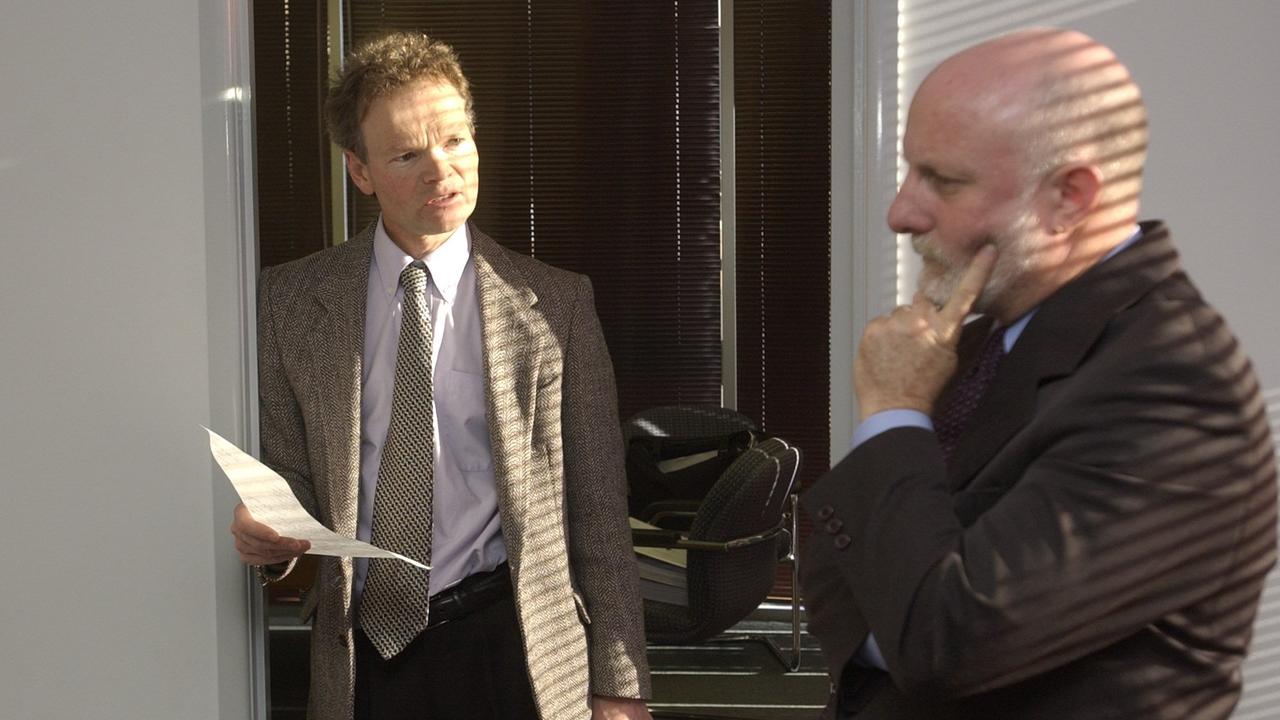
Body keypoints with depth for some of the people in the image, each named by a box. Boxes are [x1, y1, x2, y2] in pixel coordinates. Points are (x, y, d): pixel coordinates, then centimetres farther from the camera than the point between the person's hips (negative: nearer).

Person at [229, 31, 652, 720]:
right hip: (359, 659, 1)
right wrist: (264, 533, -14)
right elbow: (289, 475, 9)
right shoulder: (290, 301, 1)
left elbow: (598, 509, -1)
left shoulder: (556, 302, -3)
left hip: (510, 649, -1)